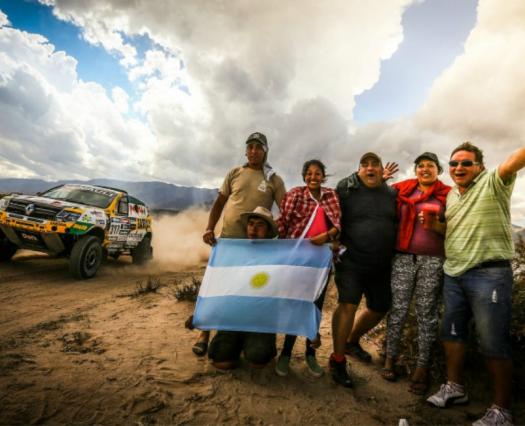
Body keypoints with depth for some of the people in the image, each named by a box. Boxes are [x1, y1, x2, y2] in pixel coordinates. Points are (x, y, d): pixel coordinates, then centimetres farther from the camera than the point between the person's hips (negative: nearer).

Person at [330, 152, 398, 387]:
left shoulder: (392, 193, 8)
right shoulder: (346, 188, -3)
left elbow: (400, 223, 17)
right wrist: (336, 242, -10)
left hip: (382, 265, 6)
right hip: (351, 261, -5)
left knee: (380, 307, 15)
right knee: (348, 305, -16)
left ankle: (352, 341, 39)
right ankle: (337, 360, 1)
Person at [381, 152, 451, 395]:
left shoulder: (447, 195, 8)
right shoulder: (402, 190, 8)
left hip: (433, 260, 0)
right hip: (403, 257, 0)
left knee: (426, 313, 5)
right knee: (398, 309, 3)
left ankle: (422, 367, 14)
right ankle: (390, 358, 16)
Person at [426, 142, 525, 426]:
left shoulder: (493, 183, -4)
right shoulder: (451, 194, 15)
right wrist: (434, 224, 6)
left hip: (489, 273, -7)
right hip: (453, 273, 7)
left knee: (494, 343, 1)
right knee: (452, 332, 15)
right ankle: (455, 387, 33)